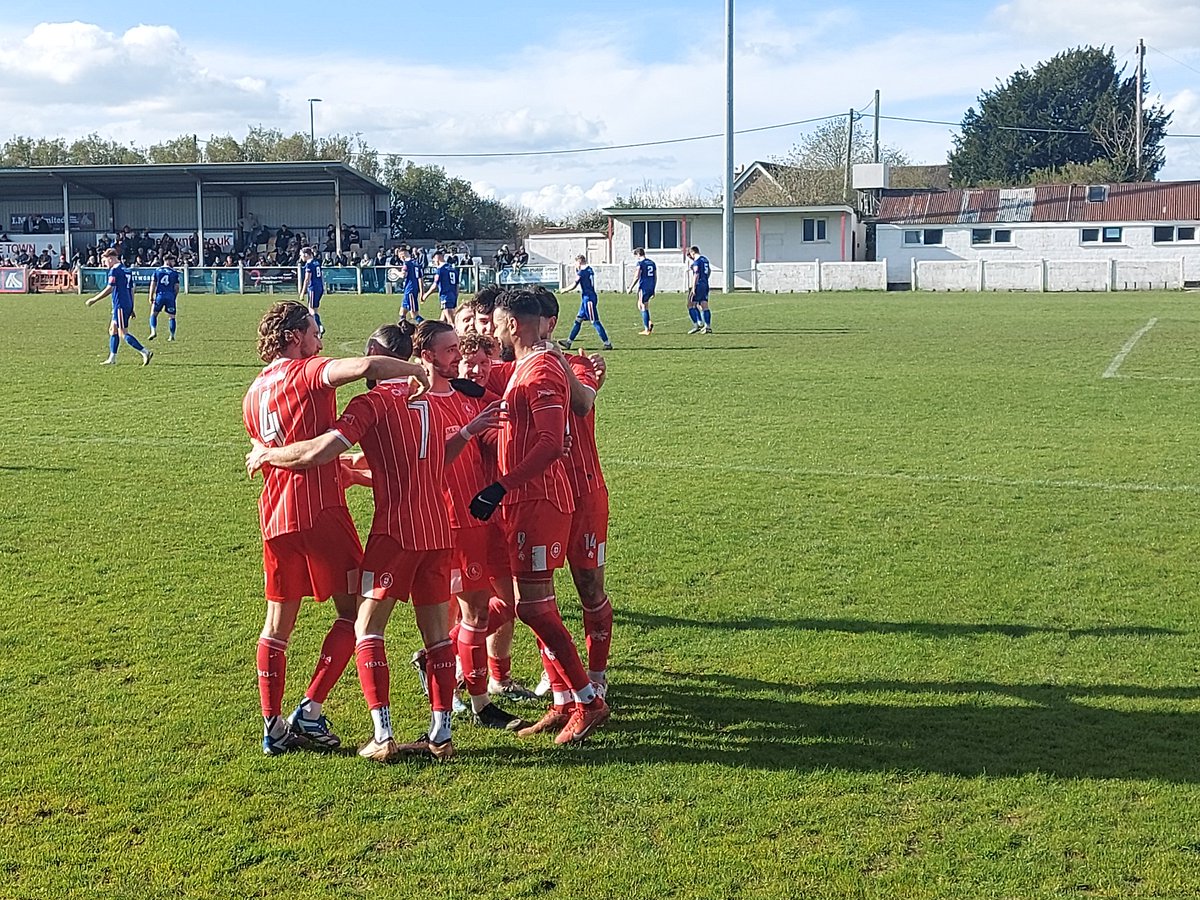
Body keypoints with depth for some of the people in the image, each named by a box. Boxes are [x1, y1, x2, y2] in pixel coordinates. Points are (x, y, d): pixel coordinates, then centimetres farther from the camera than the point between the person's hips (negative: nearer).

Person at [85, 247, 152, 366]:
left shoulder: (115, 270, -11)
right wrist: (131, 309, 22)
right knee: (113, 330, 16)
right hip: (127, 305, 9)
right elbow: (131, 290, 18)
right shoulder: (126, 270, 16)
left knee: (123, 334, -9)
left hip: (120, 306, -9)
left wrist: (93, 300, -10)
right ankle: (112, 359, 17)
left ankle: (145, 352, -16)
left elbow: (109, 289, -16)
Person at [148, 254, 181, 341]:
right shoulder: (174, 272, 3)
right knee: (171, 316, 8)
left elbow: (153, 284, 4)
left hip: (159, 295, 1)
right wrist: (175, 297, 13)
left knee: (153, 314, 14)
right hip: (170, 296, -1)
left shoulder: (157, 270, 6)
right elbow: (176, 287, 1)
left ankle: (153, 331, -1)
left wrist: (151, 297, 7)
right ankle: (172, 335, 4)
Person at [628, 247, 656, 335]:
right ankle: (649, 322, 5)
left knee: (644, 307, -1)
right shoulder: (652, 263, 13)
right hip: (651, 288, 7)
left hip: (643, 288, -7)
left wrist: (631, 287, -8)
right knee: (640, 305, 20)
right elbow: (655, 277, 16)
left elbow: (637, 277, -14)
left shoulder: (640, 263, -9)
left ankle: (647, 329, 0)